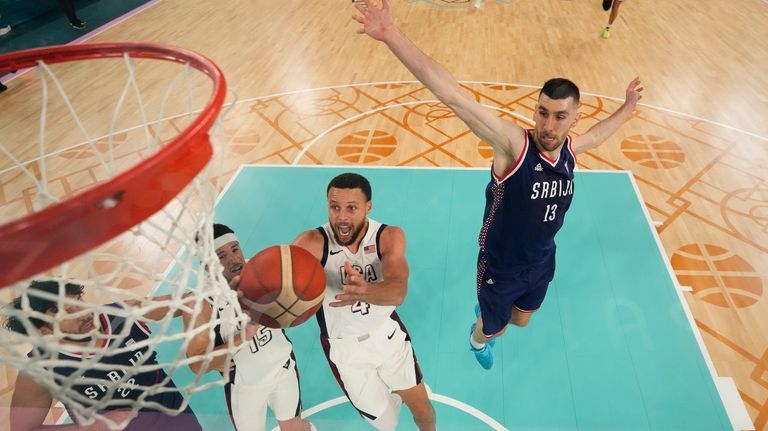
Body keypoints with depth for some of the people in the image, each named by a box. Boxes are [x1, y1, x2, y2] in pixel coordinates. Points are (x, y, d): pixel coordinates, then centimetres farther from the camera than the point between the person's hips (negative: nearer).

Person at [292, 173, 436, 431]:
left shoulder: (390, 237, -22)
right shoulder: (312, 243, -25)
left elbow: (398, 292, -39)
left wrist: (365, 290, -62)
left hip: (388, 333, 1)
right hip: (344, 347, -1)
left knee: (422, 408, 15)